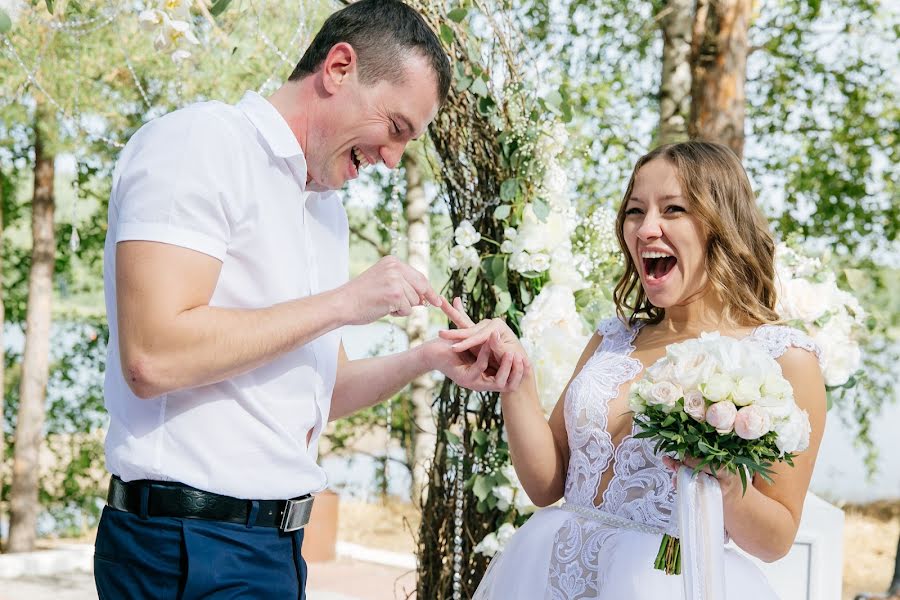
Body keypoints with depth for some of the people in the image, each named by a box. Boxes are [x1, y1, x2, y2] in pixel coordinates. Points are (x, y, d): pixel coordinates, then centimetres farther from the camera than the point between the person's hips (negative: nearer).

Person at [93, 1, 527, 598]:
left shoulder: (327, 207, 16)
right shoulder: (198, 144, -11)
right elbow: (151, 358, -24)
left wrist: (426, 359, 4)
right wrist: (342, 303, -17)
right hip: (193, 544, -9)